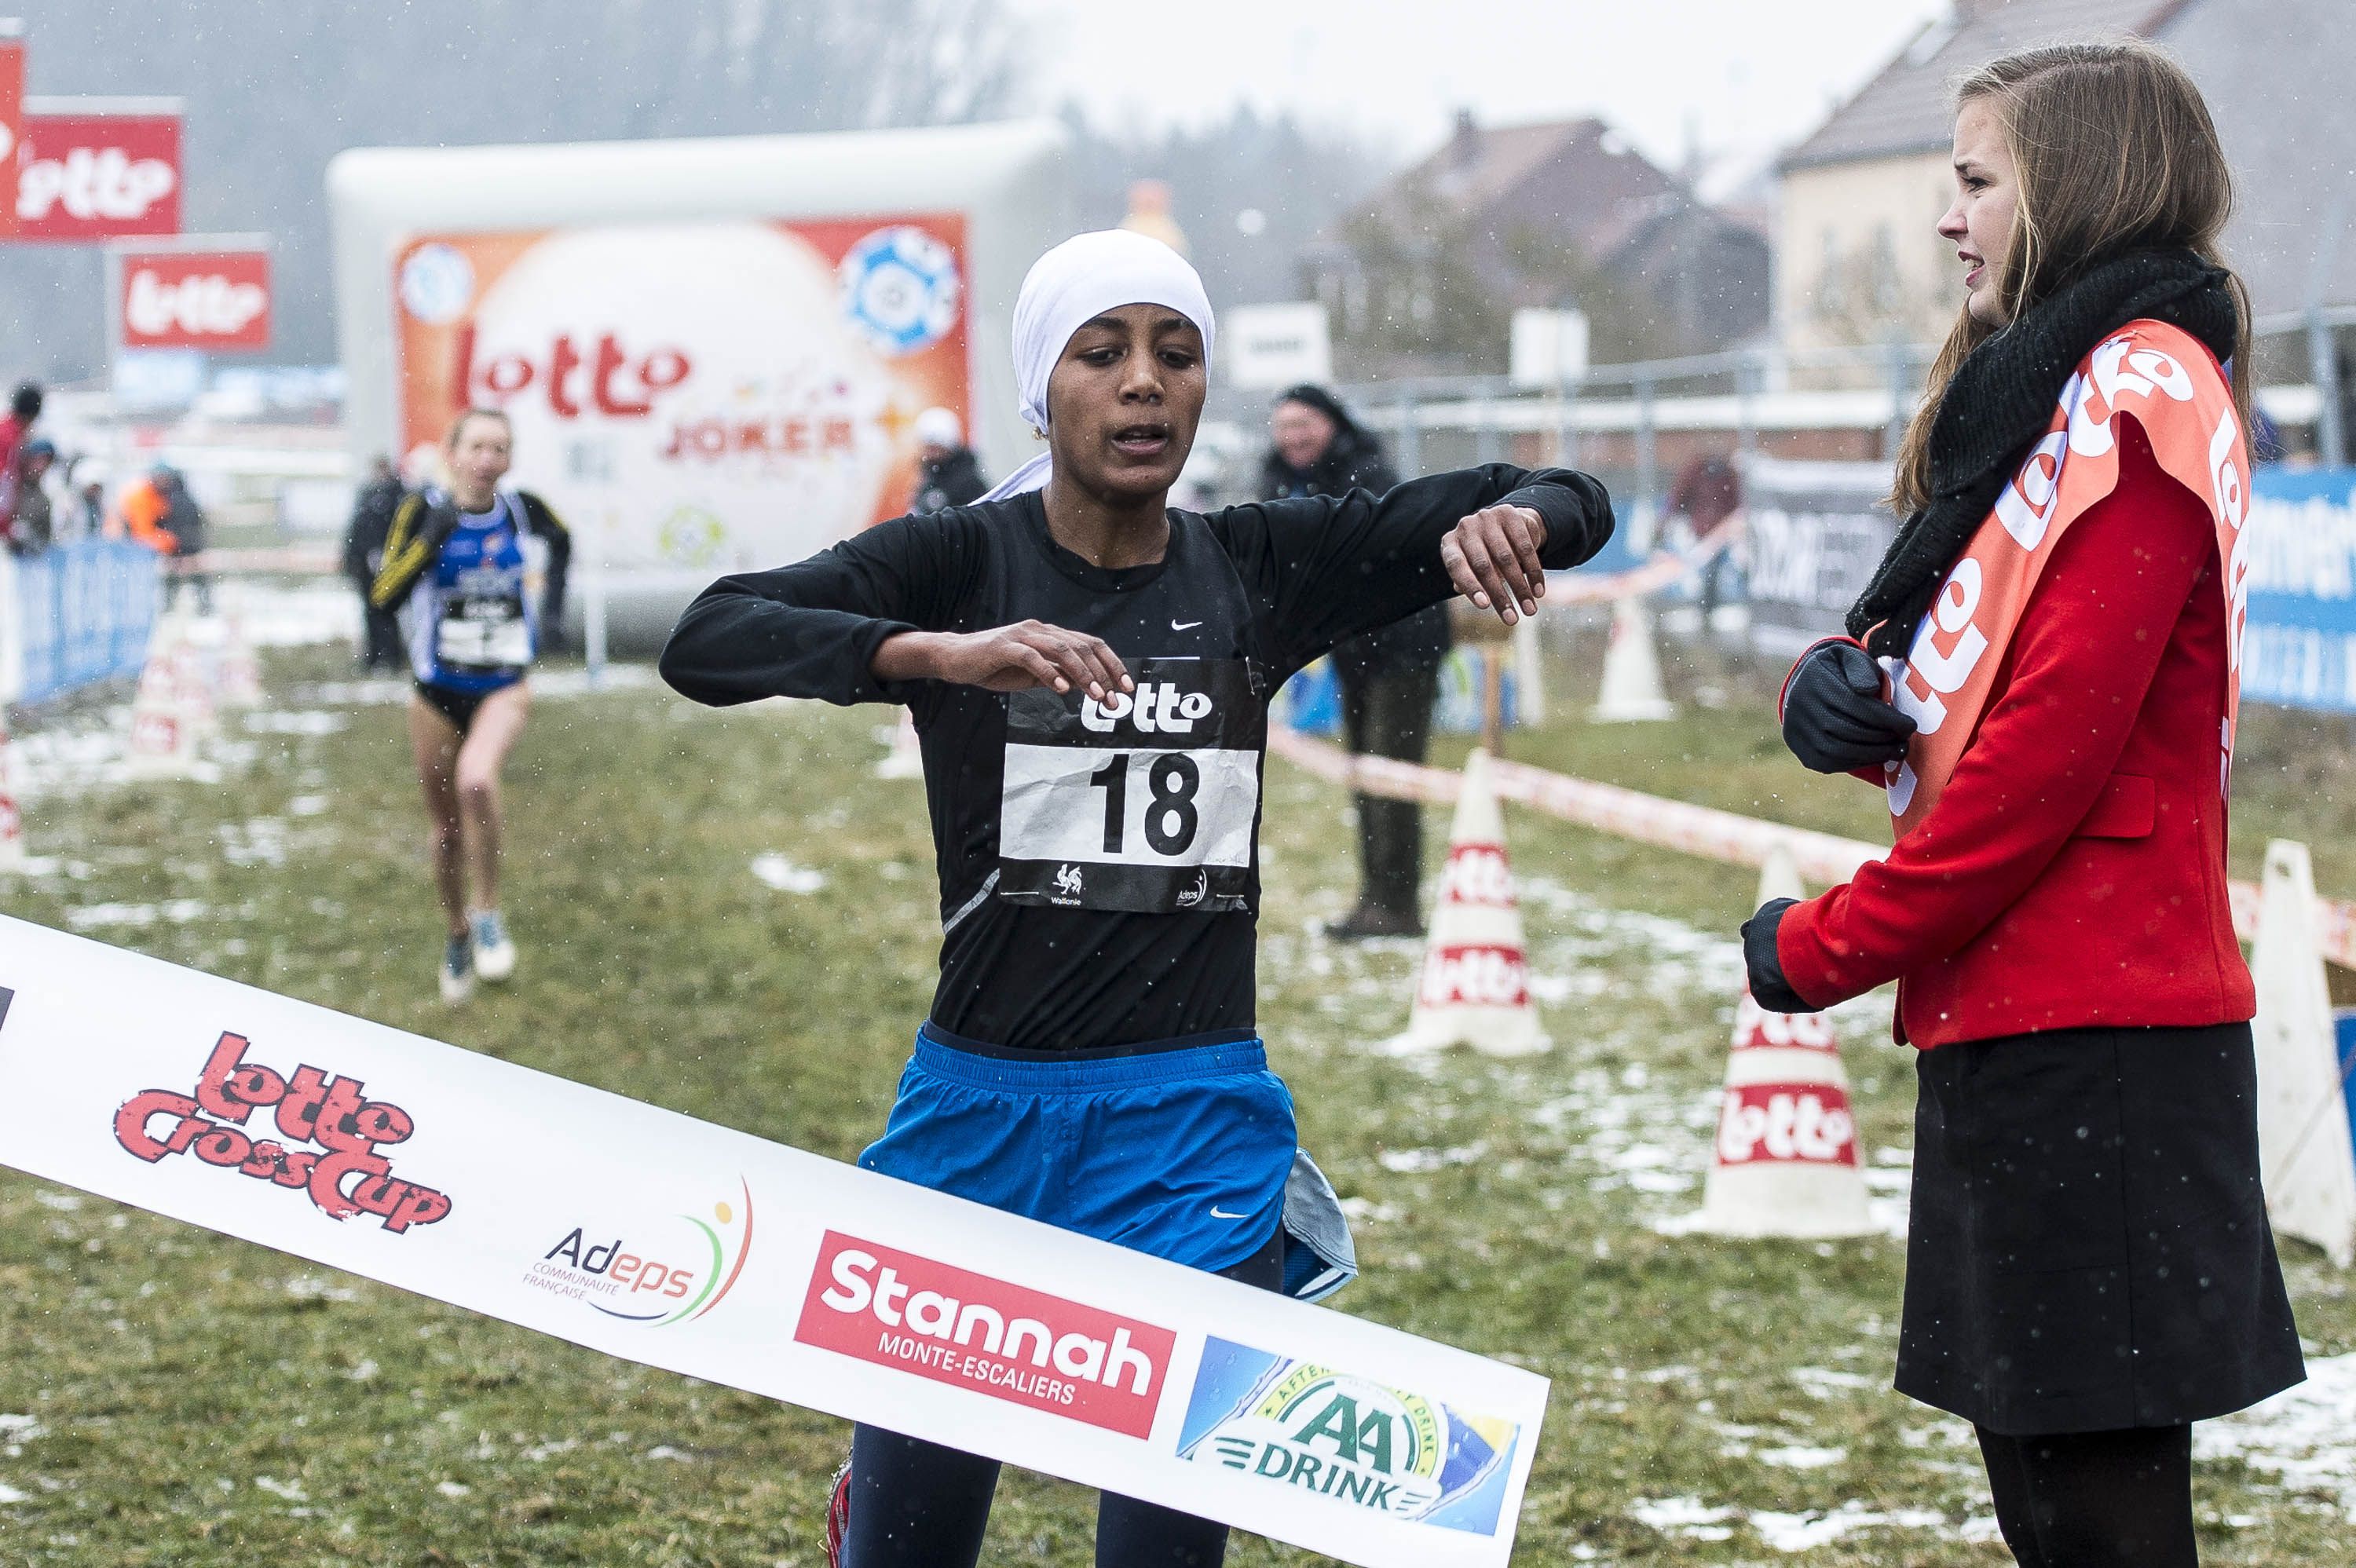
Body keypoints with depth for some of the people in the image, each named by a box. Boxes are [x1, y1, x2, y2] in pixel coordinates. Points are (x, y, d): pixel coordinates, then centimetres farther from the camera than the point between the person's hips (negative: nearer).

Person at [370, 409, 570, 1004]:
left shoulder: (523, 510, -4)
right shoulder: (424, 511, -11)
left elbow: (558, 540, 22)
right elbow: (384, 597, -22)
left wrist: (552, 592, 11)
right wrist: (432, 539, -31)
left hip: (503, 687, -1)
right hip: (437, 692, 1)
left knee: (476, 779, -31)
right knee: (447, 828, 11)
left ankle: (489, 912, -12)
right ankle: (458, 936, 37)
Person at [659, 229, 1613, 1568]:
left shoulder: (1261, 568, 5)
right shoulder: (957, 563, -3)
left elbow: (1572, 504, 8)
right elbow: (706, 641, -19)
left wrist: (1513, 520, -17)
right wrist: (939, 653, -35)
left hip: (1195, 1119, 1)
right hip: (986, 1100, -1)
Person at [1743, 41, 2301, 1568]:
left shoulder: (2137, 394, -13)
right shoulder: (2037, 386, 19)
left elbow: (2056, 741, -19)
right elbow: (1950, 682, 22)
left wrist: (1827, 946, -11)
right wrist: (1840, 686, -2)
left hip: (2089, 1041, -10)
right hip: (2012, 1023, 10)